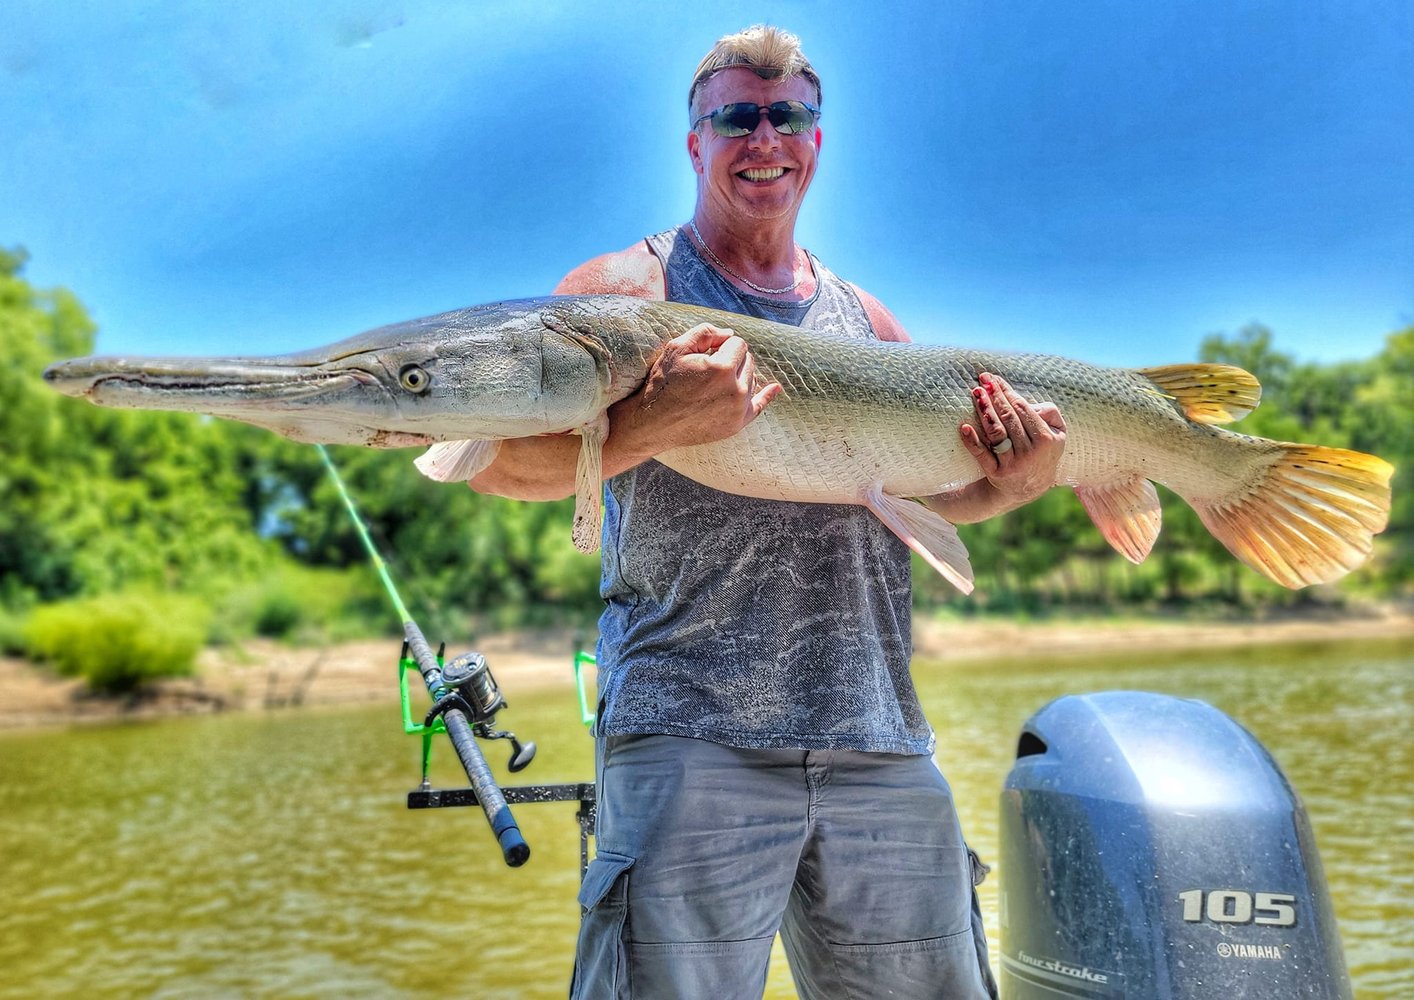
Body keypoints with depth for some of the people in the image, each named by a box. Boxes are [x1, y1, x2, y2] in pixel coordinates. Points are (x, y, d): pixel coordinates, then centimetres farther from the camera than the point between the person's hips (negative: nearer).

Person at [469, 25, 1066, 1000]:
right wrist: (652, 424, -26)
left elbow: (927, 486, 22)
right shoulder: (626, 289, 4)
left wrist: (1009, 485, 0)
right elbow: (500, 466, -8)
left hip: (882, 739, 5)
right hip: (690, 728, -4)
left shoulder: (866, 318, 20)